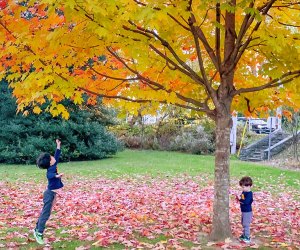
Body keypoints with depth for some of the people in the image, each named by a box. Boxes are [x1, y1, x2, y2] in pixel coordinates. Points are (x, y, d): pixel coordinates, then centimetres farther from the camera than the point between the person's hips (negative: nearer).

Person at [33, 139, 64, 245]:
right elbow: (50, 175, -47)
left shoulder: (53, 166, 4)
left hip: (52, 193, 9)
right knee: (46, 214, -6)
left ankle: (37, 230, 27)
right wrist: (57, 175, -68)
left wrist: (58, 146, 22)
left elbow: (57, 156, 19)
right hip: (50, 193, -9)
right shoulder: (50, 170, -22)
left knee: (44, 212, 17)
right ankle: (39, 234, -2)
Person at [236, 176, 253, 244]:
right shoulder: (244, 192, 7)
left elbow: (246, 202, -30)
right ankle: (244, 235, 32)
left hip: (247, 212, -10)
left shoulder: (249, 193, -21)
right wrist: (239, 199, -3)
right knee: (243, 224, 20)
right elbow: (242, 199, 17)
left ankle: (247, 237, 1)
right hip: (243, 211, 10)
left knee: (246, 224, -5)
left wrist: (240, 199, -23)